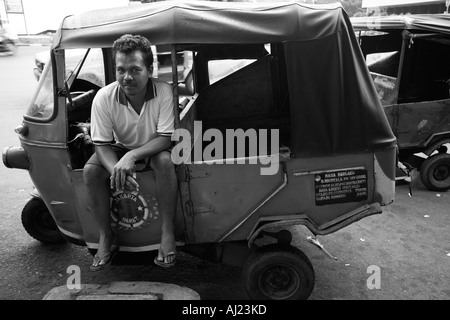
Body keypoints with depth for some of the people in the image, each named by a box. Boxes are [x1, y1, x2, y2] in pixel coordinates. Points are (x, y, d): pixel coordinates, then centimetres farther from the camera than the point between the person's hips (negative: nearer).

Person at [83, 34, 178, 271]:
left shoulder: (164, 92, -25)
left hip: (155, 148, -2)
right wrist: (116, 169, -37)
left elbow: (166, 138, -25)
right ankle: (106, 237, -6)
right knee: (90, 170, -24)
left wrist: (132, 156, -40)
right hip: (121, 149, 2)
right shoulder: (104, 97, -19)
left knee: (165, 161, -35)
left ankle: (167, 233, -21)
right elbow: (102, 144, -15)